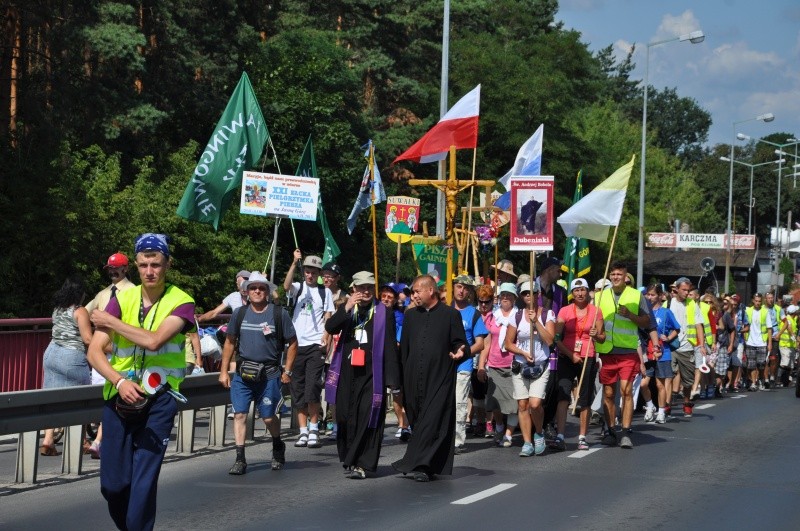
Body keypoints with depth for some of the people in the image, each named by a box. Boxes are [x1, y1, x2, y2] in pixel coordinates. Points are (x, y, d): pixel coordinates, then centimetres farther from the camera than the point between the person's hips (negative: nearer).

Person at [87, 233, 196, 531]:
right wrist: (120, 382, -19)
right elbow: (94, 351, -2)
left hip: (158, 398, -3)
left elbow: (154, 340, -21)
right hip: (120, 398, 3)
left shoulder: (181, 303, -4)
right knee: (112, 483, 5)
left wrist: (110, 321, -10)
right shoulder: (121, 299, 5)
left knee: (144, 480, -9)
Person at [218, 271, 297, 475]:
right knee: (239, 414, -6)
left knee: (268, 417, 3)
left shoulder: (279, 314, 0)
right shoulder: (239, 314, 7)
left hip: (269, 374, -2)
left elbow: (292, 343, 5)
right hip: (242, 374, 2)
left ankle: (278, 447, 31)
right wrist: (224, 371, 9)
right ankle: (240, 459, -2)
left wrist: (287, 371, 1)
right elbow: (230, 342, 14)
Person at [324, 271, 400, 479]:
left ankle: (362, 464, -9)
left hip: (371, 374, -3)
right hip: (347, 373, 3)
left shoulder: (384, 313, 3)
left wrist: (393, 379, -5)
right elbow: (330, 327, -4)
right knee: (346, 417, 5)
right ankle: (349, 459, 19)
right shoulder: (346, 310, 12)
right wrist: (347, 308, -16)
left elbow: (390, 346, 0)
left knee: (367, 418, -9)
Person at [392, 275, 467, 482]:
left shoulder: (451, 315, 2)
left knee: (433, 421, -11)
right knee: (418, 421, 8)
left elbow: (459, 342, 2)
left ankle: (421, 465, -13)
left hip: (439, 378, -4)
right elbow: (404, 348, 15)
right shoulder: (410, 316, 14)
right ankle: (424, 465, 18)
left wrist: (460, 351, -22)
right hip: (414, 378, 5)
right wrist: (402, 377, 10)